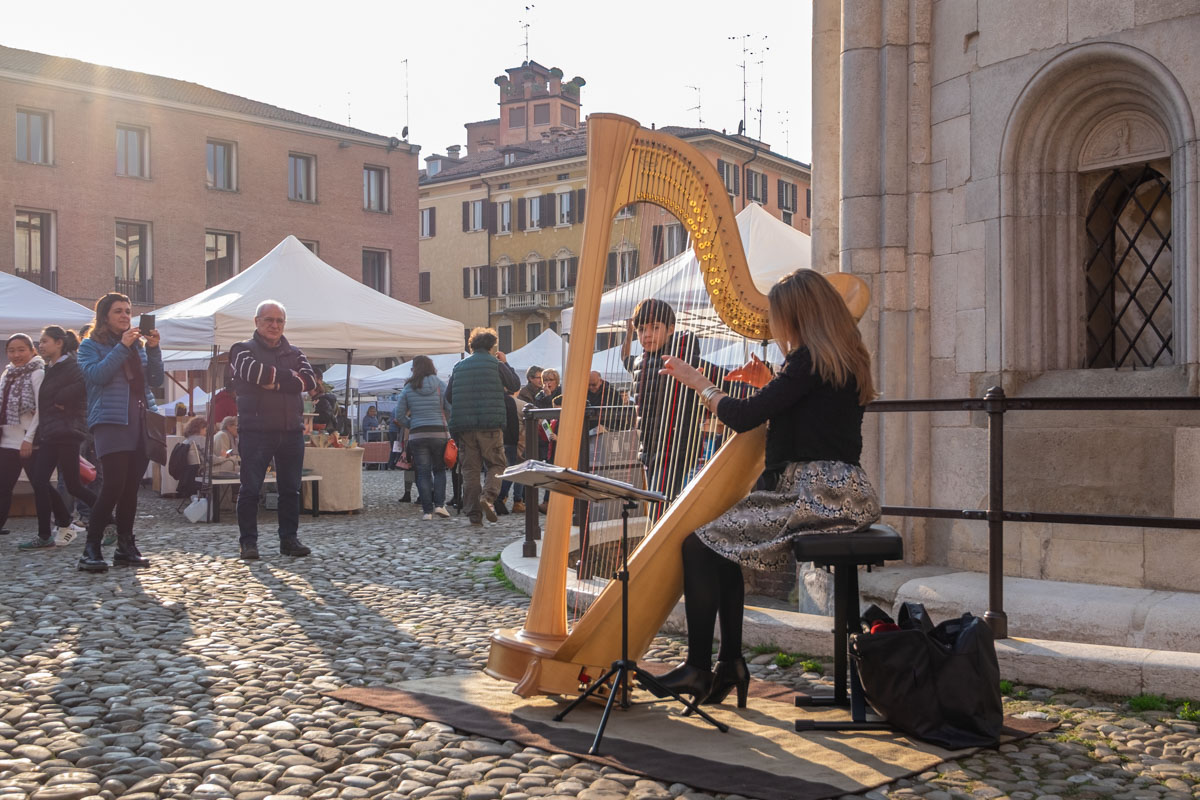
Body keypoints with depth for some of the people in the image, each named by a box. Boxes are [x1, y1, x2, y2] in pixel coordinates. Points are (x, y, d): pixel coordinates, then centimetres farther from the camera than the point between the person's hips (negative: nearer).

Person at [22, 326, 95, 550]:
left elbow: (83, 384, -28)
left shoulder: (71, 366, -10)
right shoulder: (49, 369, 17)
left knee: (73, 485, -5)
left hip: (66, 432, -9)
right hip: (49, 435, 9)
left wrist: (60, 400, -15)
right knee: (39, 481, 2)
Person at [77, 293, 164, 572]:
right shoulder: (91, 345, 6)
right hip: (111, 421, -5)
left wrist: (153, 349, -3)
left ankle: (126, 548, 11)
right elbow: (96, 375, -12)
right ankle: (91, 550, -10)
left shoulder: (138, 344, 18)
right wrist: (122, 347, -15)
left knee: (131, 487, 5)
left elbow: (156, 380, 11)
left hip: (140, 420, 5)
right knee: (114, 484, -15)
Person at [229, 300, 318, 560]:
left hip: (292, 431, 4)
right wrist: (290, 376, -8)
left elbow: (310, 380, -2)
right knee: (251, 489, -1)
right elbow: (253, 371, -19)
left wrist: (276, 383, -12)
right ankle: (248, 541, 7)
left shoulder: (293, 353, 16)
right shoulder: (243, 349, 4)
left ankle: (289, 539, 15)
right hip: (256, 430, -4)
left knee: (290, 489, 7)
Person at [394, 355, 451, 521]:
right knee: (439, 470, 14)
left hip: (417, 435, 0)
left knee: (423, 473, 4)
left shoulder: (408, 388, 3)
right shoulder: (440, 386, 1)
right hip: (439, 433, 0)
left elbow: (399, 415, 2)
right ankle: (439, 504, 0)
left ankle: (427, 510, 0)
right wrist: (446, 425, 9)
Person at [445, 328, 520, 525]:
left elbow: (448, 396, 16)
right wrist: (505, 363, 21)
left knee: (470, 469, 6)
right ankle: (488, 496, -19)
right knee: (496, 464, 7)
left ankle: (473, 513, 2)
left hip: (464, 425, 3)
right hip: (491, 425, -3)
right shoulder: (495, 364, 1)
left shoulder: (459, 366, 12)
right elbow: (515, 385, 11)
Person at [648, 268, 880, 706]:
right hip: (838, 492, 10)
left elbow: (743, 418, -14)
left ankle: (698, 668, -2)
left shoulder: (810, 359, -13)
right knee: (724, 536, 18)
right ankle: (730, 663, 16)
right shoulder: (846, 358, 16)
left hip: (816, 496, -10)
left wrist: (698, 382, 1)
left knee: (701, 539, -8)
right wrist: (769, 385, 20)